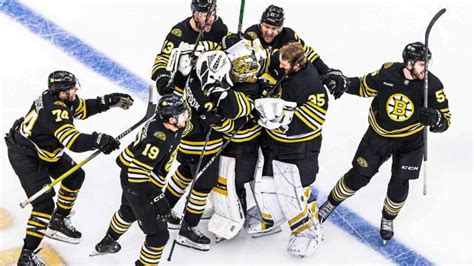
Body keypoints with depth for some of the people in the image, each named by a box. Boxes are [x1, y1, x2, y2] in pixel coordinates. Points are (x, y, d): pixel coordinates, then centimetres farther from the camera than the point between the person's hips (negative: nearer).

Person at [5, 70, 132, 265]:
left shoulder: (60, 98, -8)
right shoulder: (55, 110, -34)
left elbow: (83, 107, 9)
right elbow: (73, 141, -42)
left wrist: (110, 101, -1)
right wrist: (99, 139, -50)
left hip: (44, 147, 10)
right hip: (25, 156, -10)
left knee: (75, 176, 16)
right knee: (44, 203, -14)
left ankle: (59, 221, 31)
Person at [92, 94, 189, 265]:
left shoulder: (163, 119, -13)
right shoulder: (159, 140, -37)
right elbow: (137, 173, -35)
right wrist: (156, 199, -33)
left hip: (133, 174, 11)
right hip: (139, 185, -10)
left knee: (129, 211, 37)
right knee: (159, 234, -6)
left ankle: (106, 244, 62)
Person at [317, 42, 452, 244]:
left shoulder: (432, 85, -21)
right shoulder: (388, 72, -18)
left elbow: (444, 121, -19)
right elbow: (365, 87, 2)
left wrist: (435, 118, -42)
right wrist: (344, 83, -15)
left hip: (410, 141, 0)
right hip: (379, 134, 1)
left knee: (399, 185, 1)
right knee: (358, 176, 4)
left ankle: (388, 219, 30)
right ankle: (330, 204, 28)